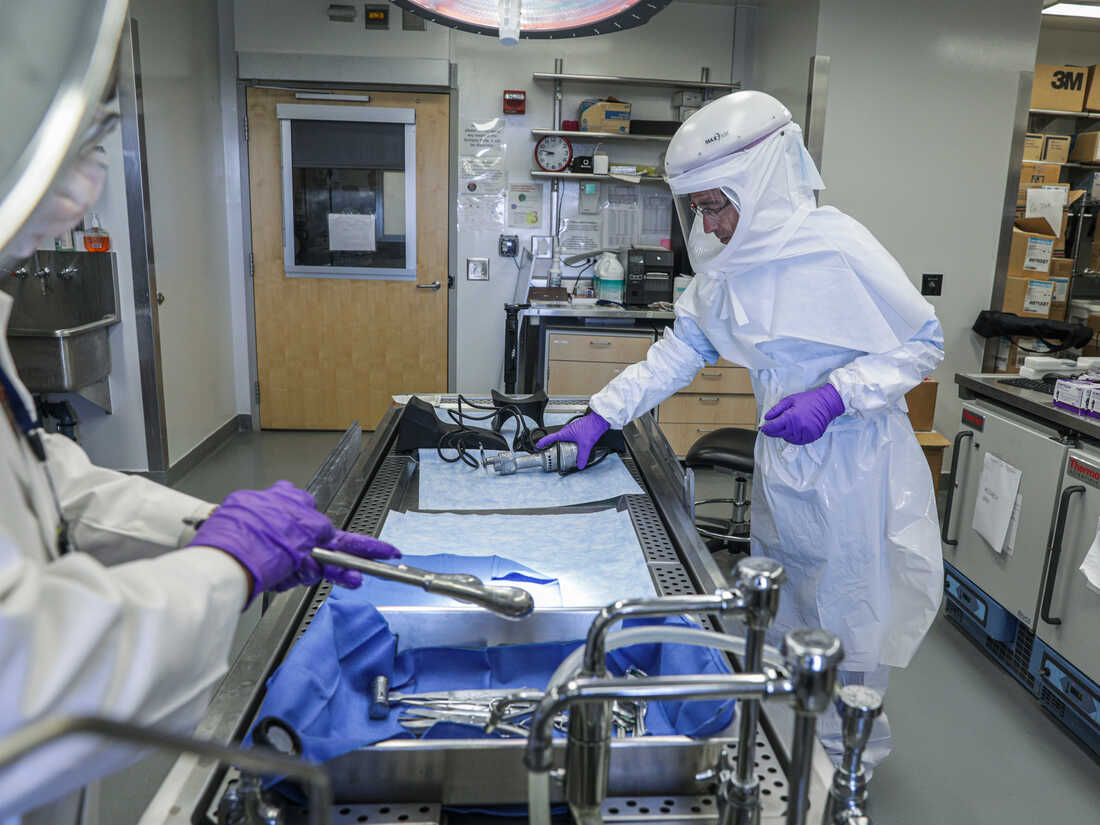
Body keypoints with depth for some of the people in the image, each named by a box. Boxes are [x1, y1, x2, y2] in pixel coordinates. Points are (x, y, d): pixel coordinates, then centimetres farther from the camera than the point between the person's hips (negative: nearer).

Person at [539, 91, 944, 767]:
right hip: (782, 460, 7)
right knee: (787, 616, 17)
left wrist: (834, 395, -25)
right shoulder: (728, 262, 2)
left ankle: (847, 762, 30)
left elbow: (923, 344, -11)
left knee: (848, 617, 5)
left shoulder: (838, 245, -19)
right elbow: (680, 350, 6)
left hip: (856, 463, -6)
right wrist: (600, 416, -1)